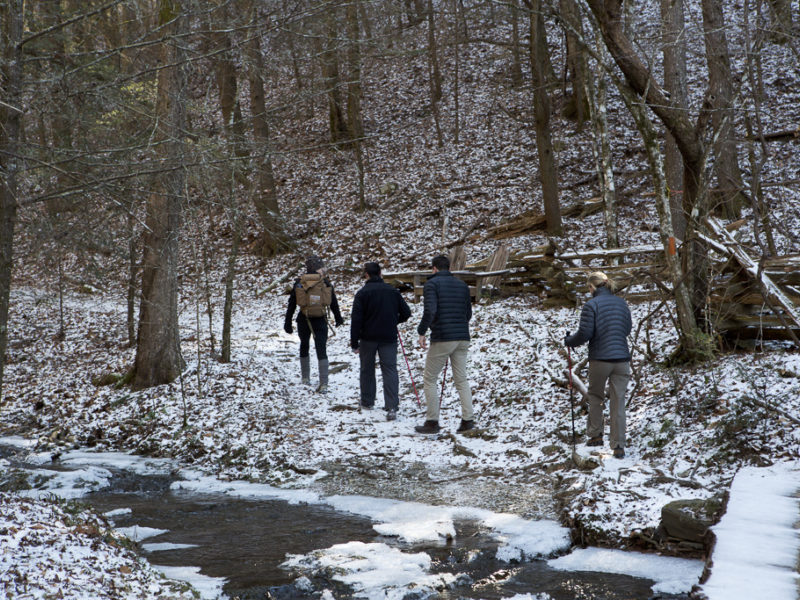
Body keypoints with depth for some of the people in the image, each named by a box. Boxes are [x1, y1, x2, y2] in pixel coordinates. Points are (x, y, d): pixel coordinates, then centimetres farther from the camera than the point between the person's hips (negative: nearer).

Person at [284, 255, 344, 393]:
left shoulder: (299, 282, -1)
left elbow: (291, 304, 0)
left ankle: (305, 377, 32)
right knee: (322, 351, 0)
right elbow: (334, 303, 4)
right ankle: (324, 383, -11)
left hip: (303, 320, 1)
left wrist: (288, 322, 6)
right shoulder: (325, 282, -2)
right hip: (321, 321, -1)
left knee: (304, 346, 22)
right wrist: (338, 318, 17)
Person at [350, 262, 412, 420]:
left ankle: (367, 401, 29)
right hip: (389, 337, 1)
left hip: (368, 338, -1)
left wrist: (354, 343, -7)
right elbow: (406, 313, 6)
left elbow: (356, 319, -11)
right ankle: (391, 406, -15)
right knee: (390, 369, -2)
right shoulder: (393, 291, 2)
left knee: (367, 369, 16)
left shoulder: (362, 293, -8)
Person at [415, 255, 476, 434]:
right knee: (461, 379, 11)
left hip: (441, 339, -5)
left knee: (429, 380, 5)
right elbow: (468, 313, 16)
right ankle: (468, 419, 2)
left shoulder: (431, 284, -5)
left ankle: (432, 422, 4)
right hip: (462, 339, 6)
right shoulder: (462, 285, 13)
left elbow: (430, 310, -19)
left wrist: (421, 332, -10)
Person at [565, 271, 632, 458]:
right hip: (622, 358, 3)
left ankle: (595, 435, 24)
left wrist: (569, 341, 6)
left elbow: (584, 334, -12)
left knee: (595, 397, 19)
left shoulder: (591, 305, -10)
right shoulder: (621, 303, 6)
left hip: (599, 359, -3)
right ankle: (618, 446, 4)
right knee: (618, 402, 5)